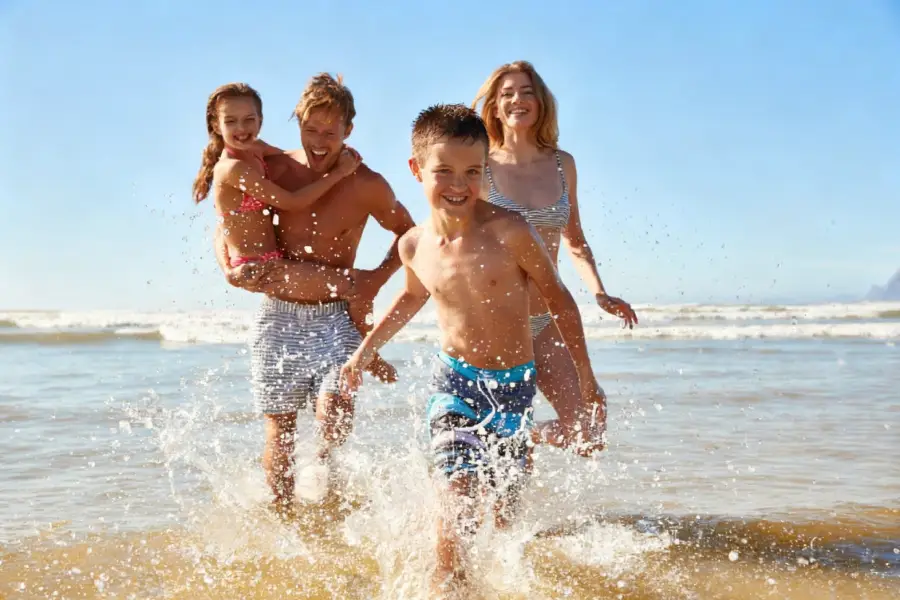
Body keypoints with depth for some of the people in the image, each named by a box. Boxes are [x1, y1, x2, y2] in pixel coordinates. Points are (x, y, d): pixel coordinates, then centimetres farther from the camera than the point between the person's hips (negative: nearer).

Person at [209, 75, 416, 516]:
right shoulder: (273, 171, -1)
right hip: (278, 316, 2)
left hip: (335, 318, -2)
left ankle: (325, 477, 15)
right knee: (279, 429, 5)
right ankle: (283, 521, 21)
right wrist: (229, 269, -7)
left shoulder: (365, 185, -6)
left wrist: (377, 277, -4)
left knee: (335, 415, -18)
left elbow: (407, 232, 10)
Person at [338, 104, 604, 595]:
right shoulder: (414, 246, -6)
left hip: (513, 382, -1)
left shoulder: (509, 232, -19)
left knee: (502, 505, 7)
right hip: (453, 378, 1)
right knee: (456, 491, -14)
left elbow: (558, 298, -7)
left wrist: (584, 372, -6)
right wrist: (366, 350, 21)